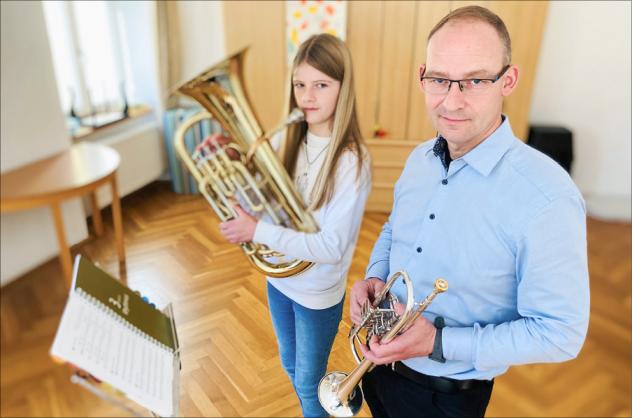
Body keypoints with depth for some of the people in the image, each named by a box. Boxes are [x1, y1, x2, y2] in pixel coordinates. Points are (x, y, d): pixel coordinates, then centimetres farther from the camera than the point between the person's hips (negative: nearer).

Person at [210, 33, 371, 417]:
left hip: (318, 293, -6)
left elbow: (332, 248, -28)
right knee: (292, 367, 28)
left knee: (309, 382, 18)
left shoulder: (352, 160, -25)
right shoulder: (286, 140, -8)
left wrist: (258, 231, -30)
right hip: (279, 279, 6)